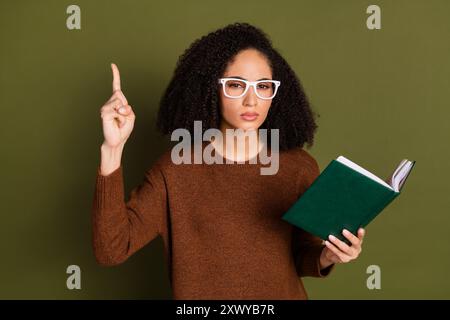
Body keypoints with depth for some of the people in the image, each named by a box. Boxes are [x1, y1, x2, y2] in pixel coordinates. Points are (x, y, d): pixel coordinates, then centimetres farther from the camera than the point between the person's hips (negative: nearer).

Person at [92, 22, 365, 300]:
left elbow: (301, 258, 0)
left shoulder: (301, 167, -11)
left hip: (284, 293, 1)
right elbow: (111, 250, -23)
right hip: (199, 292, 0)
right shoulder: (174, 169, -15)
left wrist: (327, 256, -22)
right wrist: (112, 150, -31)